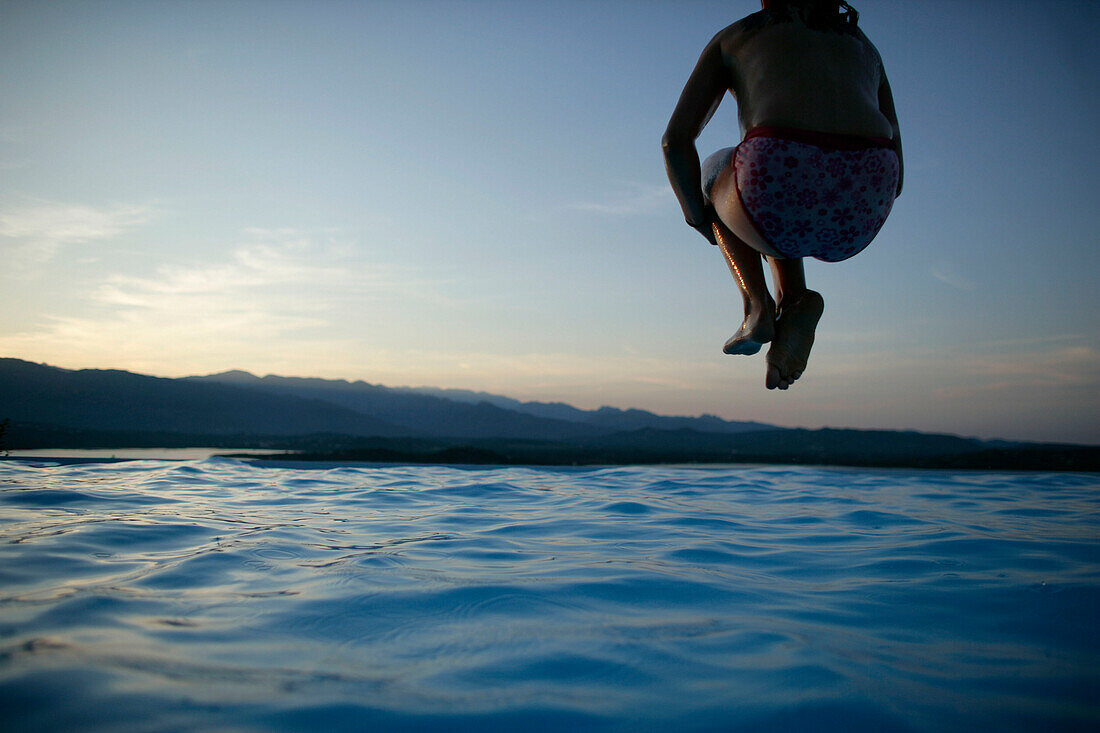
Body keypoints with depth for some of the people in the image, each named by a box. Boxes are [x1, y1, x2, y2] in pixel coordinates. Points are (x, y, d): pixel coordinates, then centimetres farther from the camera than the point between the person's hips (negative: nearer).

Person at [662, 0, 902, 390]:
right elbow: (894, 179, 31)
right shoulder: (865, 49, 34)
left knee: (716, 170, 34)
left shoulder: (732, 37, 26)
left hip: (785, 183, -3)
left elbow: (676, 140, 16)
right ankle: (794, 301, 10)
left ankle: (757, 304, 15)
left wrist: (701, 219, 30)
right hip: (860, 219, 4)